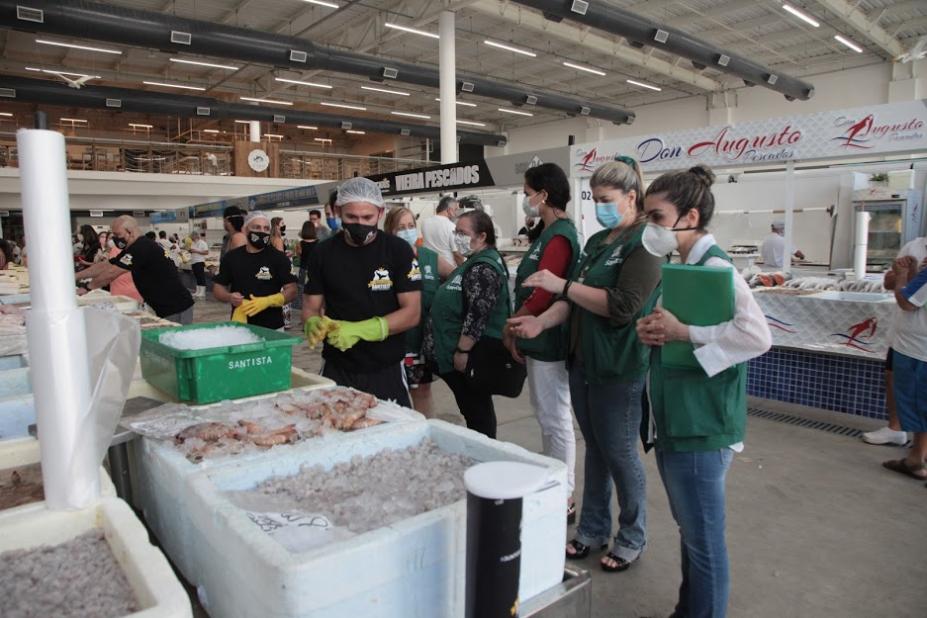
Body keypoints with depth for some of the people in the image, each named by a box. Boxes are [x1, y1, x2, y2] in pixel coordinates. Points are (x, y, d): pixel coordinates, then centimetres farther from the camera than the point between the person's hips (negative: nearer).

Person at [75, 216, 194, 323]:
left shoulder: (142, 247, -17)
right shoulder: (135, 248, 15)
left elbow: (111, 273, -14)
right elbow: (105, 266, 19)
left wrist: (87, 288, -2)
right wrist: (76, 276, 15)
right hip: (166, 308, 10)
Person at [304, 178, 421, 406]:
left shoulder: (398, 250, -8)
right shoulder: (323, 252, 0)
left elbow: (412, 312, -11)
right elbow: (311, 306, 5)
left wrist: (359, 330, -23)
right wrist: (314, 324, -19)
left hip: (386, 370, -2)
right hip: (336, 370, 2)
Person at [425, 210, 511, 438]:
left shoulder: (484, 268, -19)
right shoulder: (476, 263, 14)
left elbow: (477, 316, -25)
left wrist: (462, 351, -22)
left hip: (469, 354, -10)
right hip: (467, 352, 10)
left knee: (476, 410, 1)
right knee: (474, 408, 17)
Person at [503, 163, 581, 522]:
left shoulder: (559, 236, -18)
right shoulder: (549, 233, 14)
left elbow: (542, 294, -24)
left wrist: (513, 327, -11)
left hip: (548, 343, -10)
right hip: (539, 340, 10)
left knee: (556, 421, 1)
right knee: (547, 416, 19)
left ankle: (564, 499, 15)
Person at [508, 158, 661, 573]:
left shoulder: (644, 243, -13)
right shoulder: (597, 242, 12)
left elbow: (621, 306, -23)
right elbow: (575, 300, 12)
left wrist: (562, 285, -21)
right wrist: (541, 322, -5)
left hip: (618, 370, -7)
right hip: (582, 361, 8)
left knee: (620, 453, 6)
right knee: (595, 449, 18)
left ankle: (633, 538, 28)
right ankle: (593, 530, 34)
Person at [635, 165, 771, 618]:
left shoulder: (716, 268, -18)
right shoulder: (683, 266, 9)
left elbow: (758, 336, -30)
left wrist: (684, 333, -25)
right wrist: (651, 330, -4)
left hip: (701, 427, -9)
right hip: (676, 421, 9)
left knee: (704, 539, 7)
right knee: (689, 530, 23)